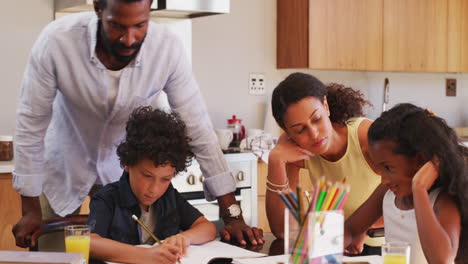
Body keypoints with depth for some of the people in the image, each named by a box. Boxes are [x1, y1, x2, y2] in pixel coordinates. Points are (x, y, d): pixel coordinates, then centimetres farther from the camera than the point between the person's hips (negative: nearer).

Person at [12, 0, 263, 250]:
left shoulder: (167, 48, -27)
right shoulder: (56, 40, -30)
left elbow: (197, 126, -20)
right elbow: (31, 122, -19)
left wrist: (232, 215, -22)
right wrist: (31, 209, -15)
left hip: (127, 166, 1)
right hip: (64, 165, 0)